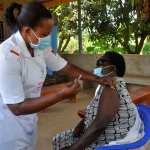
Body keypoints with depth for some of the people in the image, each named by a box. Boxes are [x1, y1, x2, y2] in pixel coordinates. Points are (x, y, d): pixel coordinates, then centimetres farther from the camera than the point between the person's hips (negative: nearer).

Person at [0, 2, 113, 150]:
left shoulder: (40, 48, -6)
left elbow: (67, 67, 4)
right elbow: (17, 107, -28)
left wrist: (98, 79, -3)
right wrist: (61, 95, -31)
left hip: (28, 119, 7)